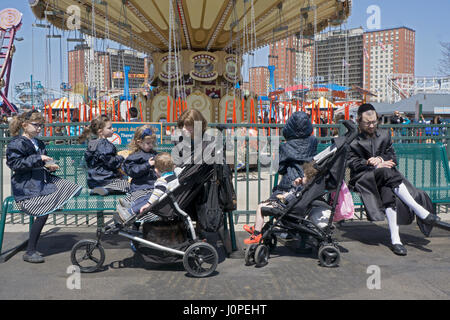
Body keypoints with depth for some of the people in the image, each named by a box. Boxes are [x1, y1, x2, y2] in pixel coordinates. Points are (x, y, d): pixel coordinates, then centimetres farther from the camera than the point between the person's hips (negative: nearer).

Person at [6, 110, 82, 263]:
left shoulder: (39, 143, 22)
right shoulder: (17, 143, -3)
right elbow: (15, 164, -16)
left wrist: (49, 166, 7)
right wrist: (38, 159, -20)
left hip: (43, 181, 9)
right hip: (25, 187, -9)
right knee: (43, 211, -26)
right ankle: (30, 252, -16)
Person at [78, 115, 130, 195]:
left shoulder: (91, 144, 10)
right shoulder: (106, 145, -17)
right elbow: (111, 162, -23)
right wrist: (121, 158, -4)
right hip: (104, 179, -8)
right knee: (126, 184, -3)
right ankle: (107, 189, -23)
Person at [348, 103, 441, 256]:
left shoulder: (384, 135, 20)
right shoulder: (353, 141, 7)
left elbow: (392, 158, 14)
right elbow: (353, 163, -4)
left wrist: (380, 159, -9)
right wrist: (376, 165, -14)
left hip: (384, 177, 3)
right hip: (363, 179, -3)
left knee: (388, 192, -33)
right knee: (387, 173, -35)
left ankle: (395, 239, -40)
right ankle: (420, 211, -36)